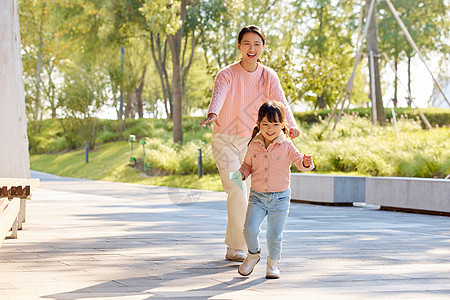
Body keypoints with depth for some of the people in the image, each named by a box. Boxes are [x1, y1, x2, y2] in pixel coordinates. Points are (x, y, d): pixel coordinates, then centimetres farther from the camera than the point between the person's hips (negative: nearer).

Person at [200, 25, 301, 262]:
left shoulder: (268, 76, -4)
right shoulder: (227, 74, -13)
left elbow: (280, 101, -21)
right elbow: (218, 95, -34)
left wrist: (291, 125, -40)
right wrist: (213, 113, -57)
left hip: (250, 142, 4)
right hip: (225, 140, -4)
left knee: (243, 195, 11)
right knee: (237, 191, -16)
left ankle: (232, 247, 27)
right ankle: (238, 248, -8)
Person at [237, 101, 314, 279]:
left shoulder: (286, 146, -5)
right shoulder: (254, 146, 2)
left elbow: (299, 161, -9)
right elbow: (248, 164, 15)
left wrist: (306, 163, -32)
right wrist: (242, 173, -6)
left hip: (280, 198, -1)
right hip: (257, 197, 2)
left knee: (275, 235, 0)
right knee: (250, 229, -12)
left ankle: (273, 263, 25)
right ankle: (253, 254, 18)